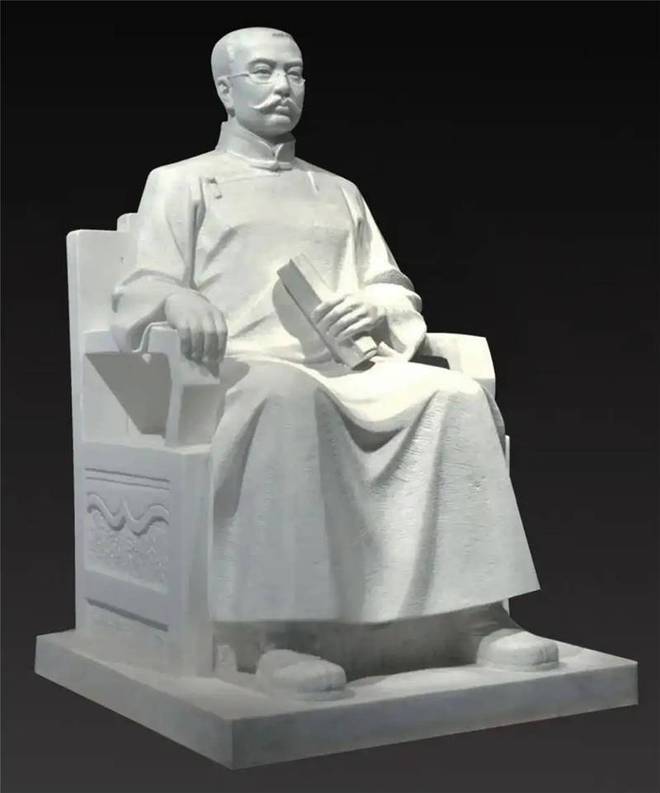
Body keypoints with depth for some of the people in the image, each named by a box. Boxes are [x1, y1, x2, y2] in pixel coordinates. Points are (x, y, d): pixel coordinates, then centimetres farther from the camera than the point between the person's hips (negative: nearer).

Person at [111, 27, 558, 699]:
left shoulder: (339, 192, 31)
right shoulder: (181, 182, 19)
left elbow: (398, 292, 26)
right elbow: (141, 294, 6)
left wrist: (375, 311, 0)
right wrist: (180, 300, -20)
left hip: (349, 371, 4)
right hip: (239, 373, -4)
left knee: (457, 395, -25)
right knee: (290, 395, -41)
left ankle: (479, 617, -29)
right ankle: (278, 636, -44)